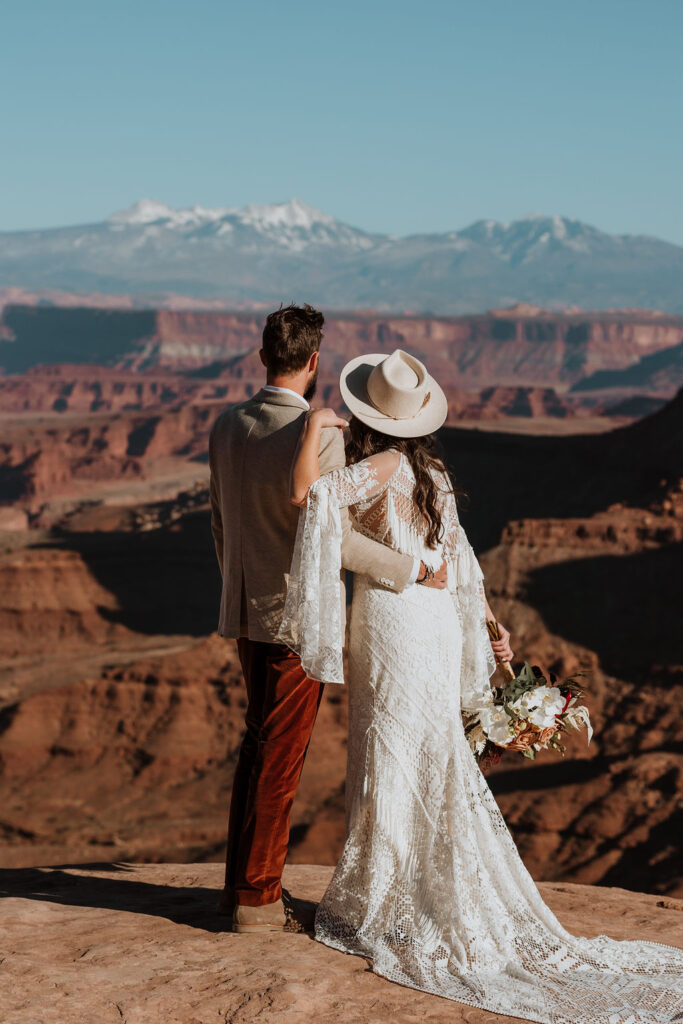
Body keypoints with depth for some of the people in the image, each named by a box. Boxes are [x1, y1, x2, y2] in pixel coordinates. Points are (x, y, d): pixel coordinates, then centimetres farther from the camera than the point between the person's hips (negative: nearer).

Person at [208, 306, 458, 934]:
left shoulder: (227, 426, 3)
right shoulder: (318, 434, -20)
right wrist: (412, 570, -15)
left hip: (246, 614, 7)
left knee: (259, 745, 19)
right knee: (280, 759, 3)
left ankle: (242, 882, 26)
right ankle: (258, 898, 12)